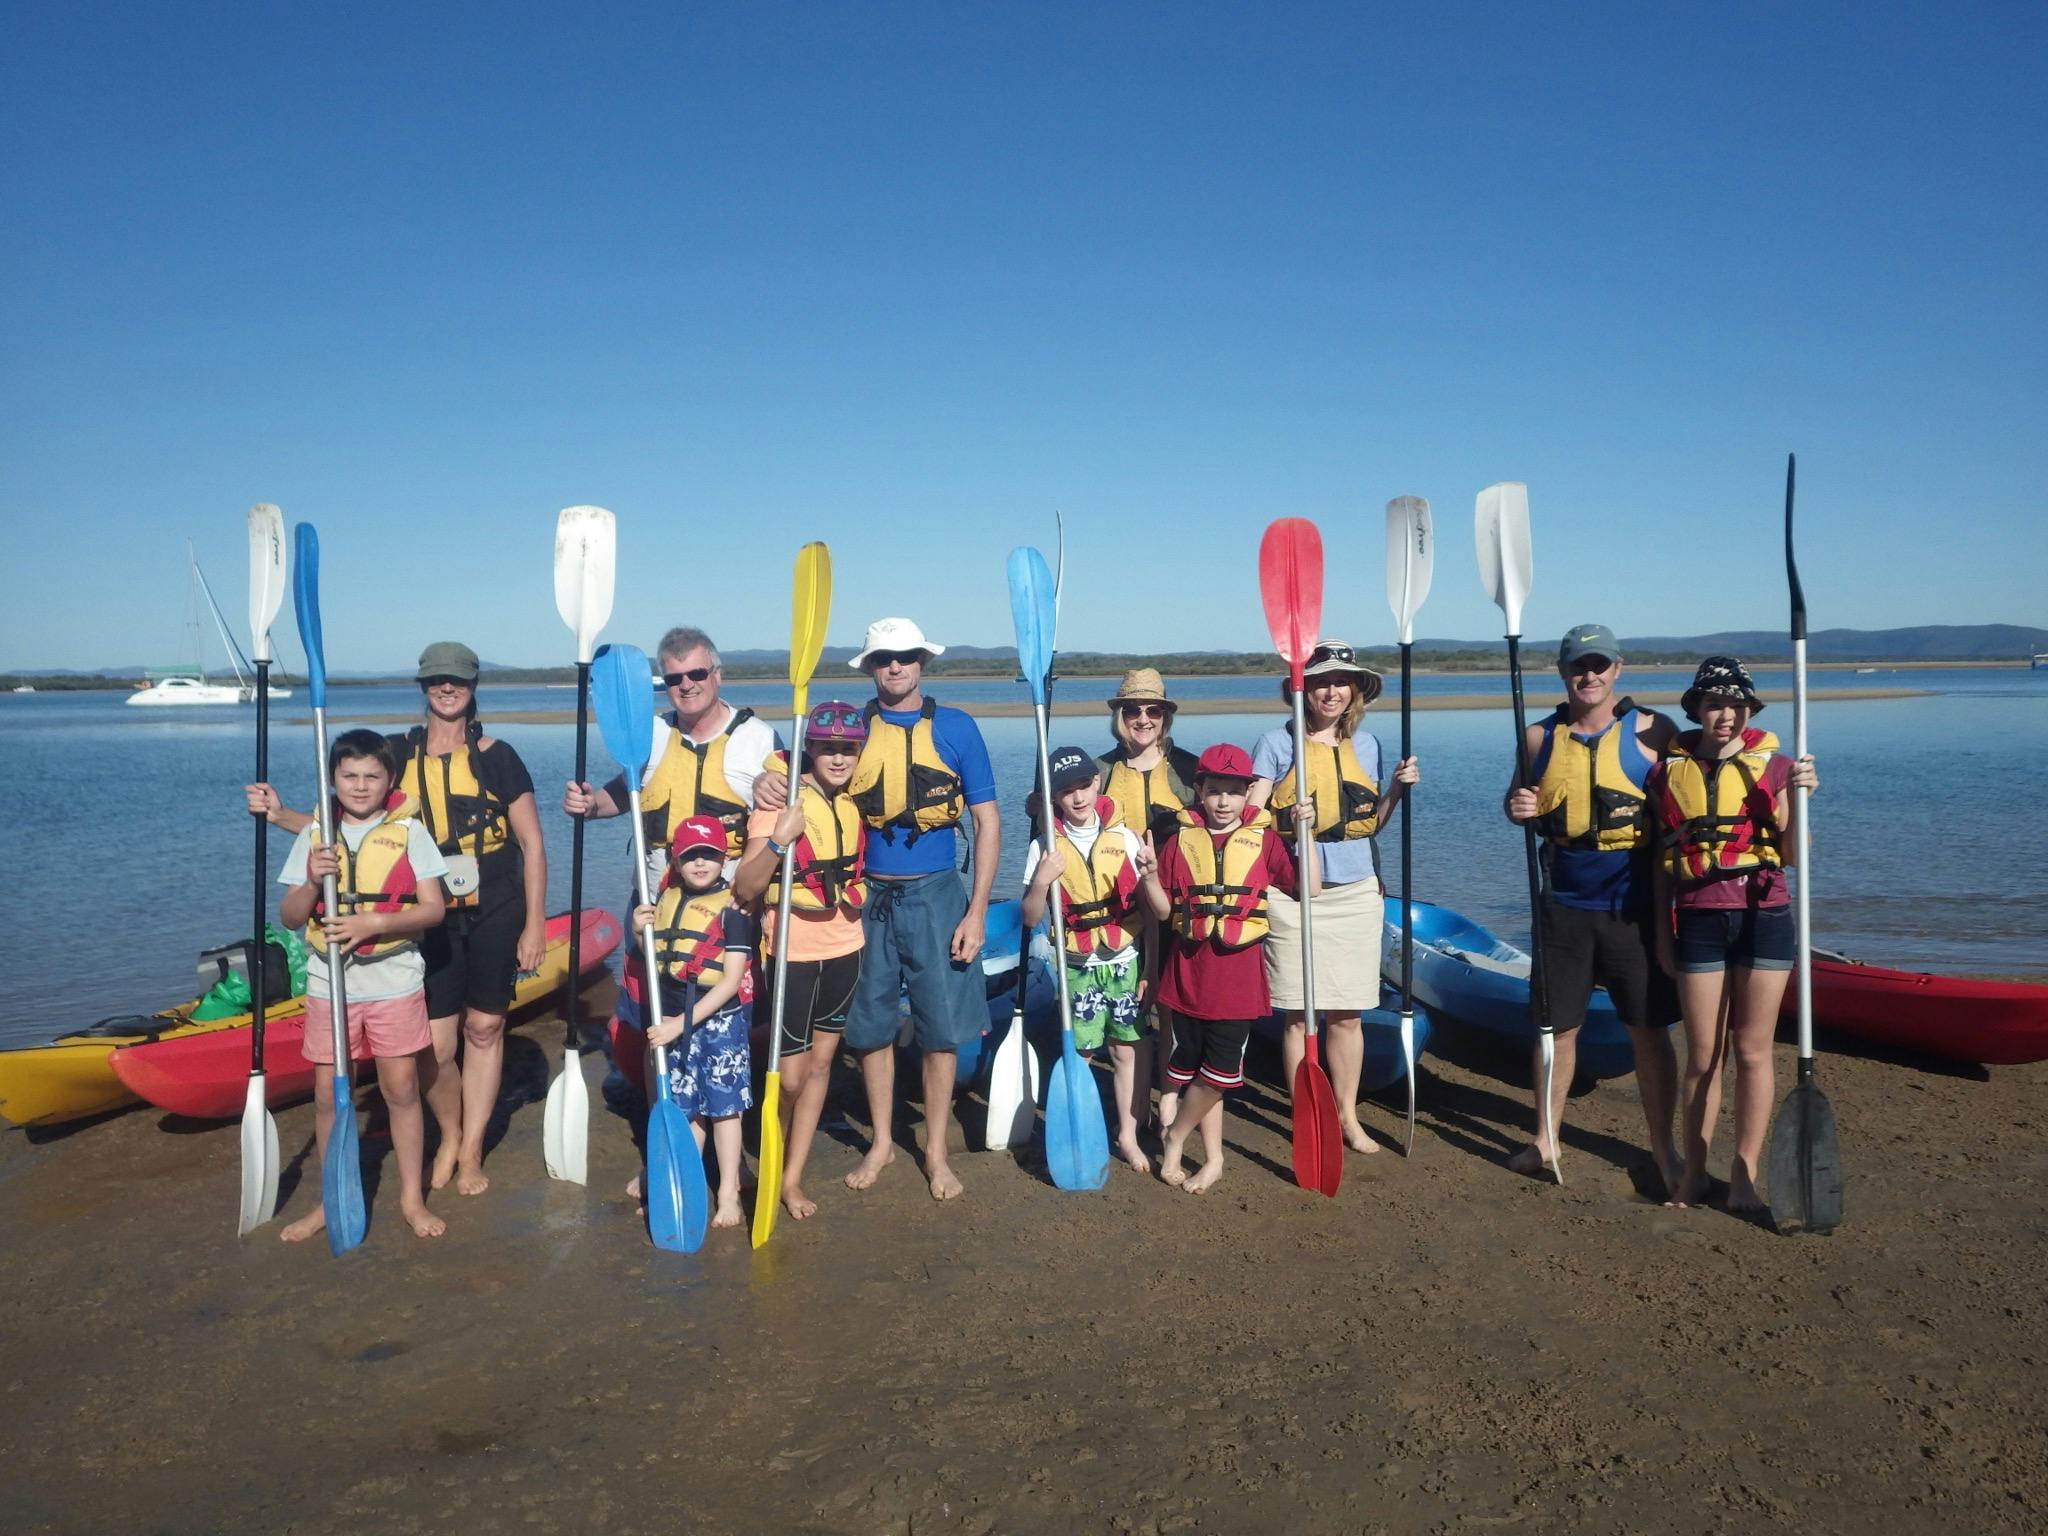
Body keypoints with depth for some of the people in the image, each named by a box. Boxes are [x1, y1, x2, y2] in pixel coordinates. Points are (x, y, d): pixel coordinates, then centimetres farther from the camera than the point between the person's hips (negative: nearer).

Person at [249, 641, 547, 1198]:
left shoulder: (497, 757, -4)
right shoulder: (397, 754, 2)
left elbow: (532, 844, -2)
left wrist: (534, 924, -5)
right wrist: (281, 816, -11)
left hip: (496, 916, -1)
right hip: (431, 919, 1)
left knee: (484, 1027, 7)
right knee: (434, 1046, -2)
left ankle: (471, 1152, 23)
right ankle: (449, 1136, 27)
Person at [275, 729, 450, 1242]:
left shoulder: (409, 834, -1)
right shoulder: (313, 836, 5)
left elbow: (432, 909, -6)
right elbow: (289, 917, 4)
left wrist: (373, 922, -19)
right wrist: (313, 882, -15)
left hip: (395, 982, -2)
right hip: (329, 983, 2)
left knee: (401, 1089, 3)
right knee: (327, 1094, 7)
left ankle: (412, 1197, 16)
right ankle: (331, 1201, 22)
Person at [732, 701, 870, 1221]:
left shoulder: (853, 802, 3)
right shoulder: (782, 800, -13)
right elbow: (744, 890, -19)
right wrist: (778, 840, -31)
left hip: (844, 948, 6)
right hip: (792, 951, -5)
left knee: (820, 1063, 11)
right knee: (790, 1076, 0)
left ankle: (792, 1178, 22)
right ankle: (769, 1168, 27)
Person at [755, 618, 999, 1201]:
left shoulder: (955, 727, -2)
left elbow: (987, 821, -1)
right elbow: (804, 780, 7)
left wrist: (977, 910, -7)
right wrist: (770, 785, -19)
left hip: (935, 895, -2)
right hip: (866, 896, 2)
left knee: (941, 1027, 3)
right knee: (871, 1026, 10)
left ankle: (936, 1151, 20)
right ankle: (881, 1142, 28)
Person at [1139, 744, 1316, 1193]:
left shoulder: (1264, 839, 1)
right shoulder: (1182, 839, 4)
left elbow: (1307, 889, -5)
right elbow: (1163, 910, 4)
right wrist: (1149, 875, -14)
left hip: (1238, 974, -2)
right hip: (1188, 970, 2)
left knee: (1219, 1072, -3)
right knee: (1192, 1069, 8)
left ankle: (1174, 1142, 19)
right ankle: (1213, 1160, 23)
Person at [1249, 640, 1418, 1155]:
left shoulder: (1365, 744, 11)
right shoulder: (1277, 742, -1)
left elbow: (1369, 823, 16)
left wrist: (1397, 789, 1)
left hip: (1356, 892, 3)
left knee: (1347, 1013, 8)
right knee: (1298, 1013, 0)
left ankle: (1348, 1116, 21)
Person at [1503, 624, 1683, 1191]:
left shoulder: (1651, 731, -3)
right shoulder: (1541, 737, 6)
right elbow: (1517, 800, 17)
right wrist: (1517, 806, -6)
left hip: (1634, 906, -2)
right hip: (1565, 905, 3)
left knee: (1649, 1030, 4)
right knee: (1555, 1026, 10)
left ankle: (1663, 1148, 19)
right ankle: (1546, 1138, 25)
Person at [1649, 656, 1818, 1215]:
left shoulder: (1774, 766, 1)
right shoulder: (1669, 771, 4)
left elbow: (1793, 855, -1)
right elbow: (1663, 860, 8)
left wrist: (1798, 800, -15)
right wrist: (1663, 930, 7)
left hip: (1764, 917, 0)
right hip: (1698, 921, 1)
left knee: (1752, 1050, 5)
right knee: (1703, 1055, 6)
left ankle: (1744, 1176, 14)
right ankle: (1693, 1173, 17)